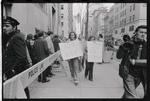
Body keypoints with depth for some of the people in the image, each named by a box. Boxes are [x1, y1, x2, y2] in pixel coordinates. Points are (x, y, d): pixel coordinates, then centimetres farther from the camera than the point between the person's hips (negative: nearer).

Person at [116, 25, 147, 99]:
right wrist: (123, 47, -22)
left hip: (140, 76, 2)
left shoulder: (146, 45, -2)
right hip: (128, 74, -2)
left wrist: (136, 62, -19)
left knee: (128, 93, 20)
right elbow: (119, 56, -8)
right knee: (131, 96, -7)